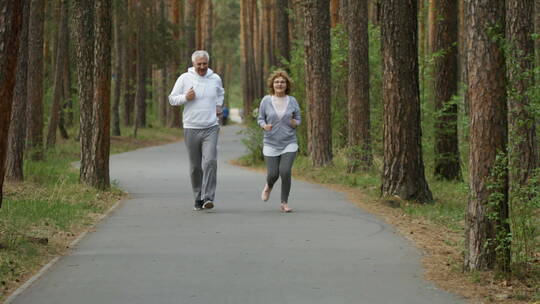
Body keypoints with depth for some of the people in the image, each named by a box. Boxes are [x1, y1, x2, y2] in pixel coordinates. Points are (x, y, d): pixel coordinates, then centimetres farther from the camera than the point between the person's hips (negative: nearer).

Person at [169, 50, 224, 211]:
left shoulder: (215, 79, 7)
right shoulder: (184, 78, -1)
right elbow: (172, 99, 5)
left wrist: (218, 105, 13)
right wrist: (185, 97, -14)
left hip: (211, 127, 0)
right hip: (191, 129, 0)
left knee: (210, 161, -16)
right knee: (195, 166, 5)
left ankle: (208, 198, -19)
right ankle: (198, 198, 18)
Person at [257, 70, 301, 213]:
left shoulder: (292, 101, 1)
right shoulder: (266, 100, -2)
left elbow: (298, 119, 9)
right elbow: (260, 119, 5)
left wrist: (294, 123, -14)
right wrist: (265, 126, -17)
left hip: (289, 143, 0)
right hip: (271, 143, 0)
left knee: (285, 171, -15)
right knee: (273, 173, -1)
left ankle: (284, 203, 2)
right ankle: (269, 186, 38)